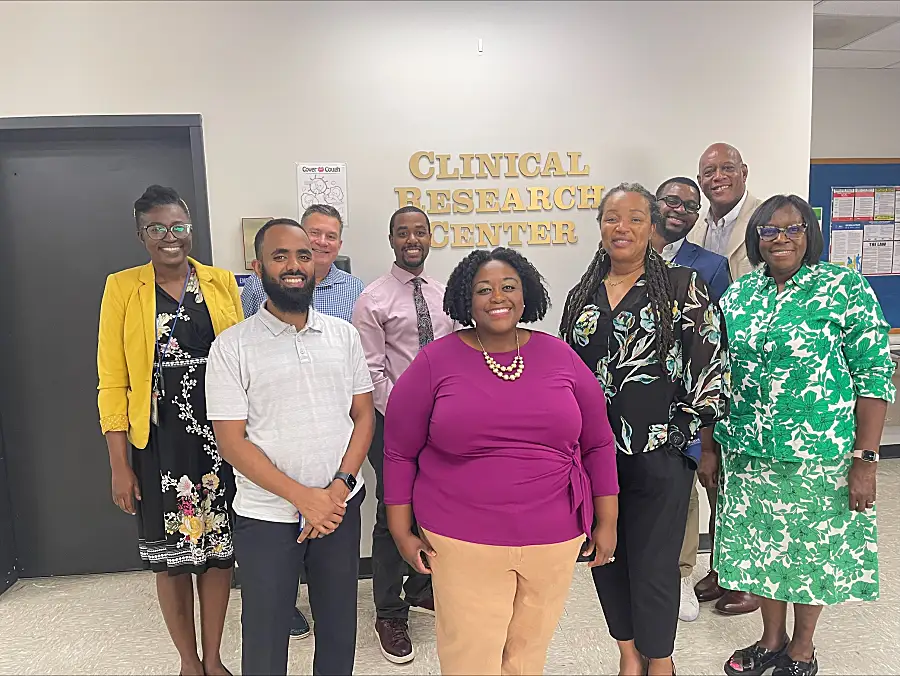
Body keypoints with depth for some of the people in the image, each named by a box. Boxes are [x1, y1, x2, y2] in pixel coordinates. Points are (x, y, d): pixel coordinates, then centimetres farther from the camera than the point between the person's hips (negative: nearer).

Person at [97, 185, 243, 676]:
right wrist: (119, 465, -5)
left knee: (219, 548, 11)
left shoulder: (222, 282, 3)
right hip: (158, 441, -1)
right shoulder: (123, 287, -2)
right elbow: (112, 382, -3)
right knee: (171, 556, 11)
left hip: (220, 434, 2)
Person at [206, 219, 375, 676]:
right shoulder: (232, 346, -7)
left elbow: (363, 415, 4)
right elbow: (232, 441, -9)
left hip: (340, 507, 3)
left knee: (339, 629, 18)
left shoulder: (344, 335, 2)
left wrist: (340, 485, -10)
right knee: (265, 637, 14)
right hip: (266, 517, -2)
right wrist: (303, 497, -15)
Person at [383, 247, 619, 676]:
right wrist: (402, 532, 0)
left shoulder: (560, 356, 1)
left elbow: (598, 445, 7)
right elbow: (400, 453, 0)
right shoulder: (435, 361, -6)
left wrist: (607, 521, 9)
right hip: (463, 540, -2)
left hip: (554, 538, 3)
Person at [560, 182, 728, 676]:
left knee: (653, 560, 6)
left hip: (659, 450, -4)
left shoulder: (683, 286, -4)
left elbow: (710, 360, -5)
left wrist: (693, 428, -7)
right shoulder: (582, 295, 9)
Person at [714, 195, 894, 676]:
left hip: (820, 454, -3)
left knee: (813, 549, 13)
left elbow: (874, 376, -9)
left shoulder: (844, 288, -8)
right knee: (762, 545, 16)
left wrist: (865, 459, -13)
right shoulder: (738, 294, 4)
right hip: (748, 455, 4)